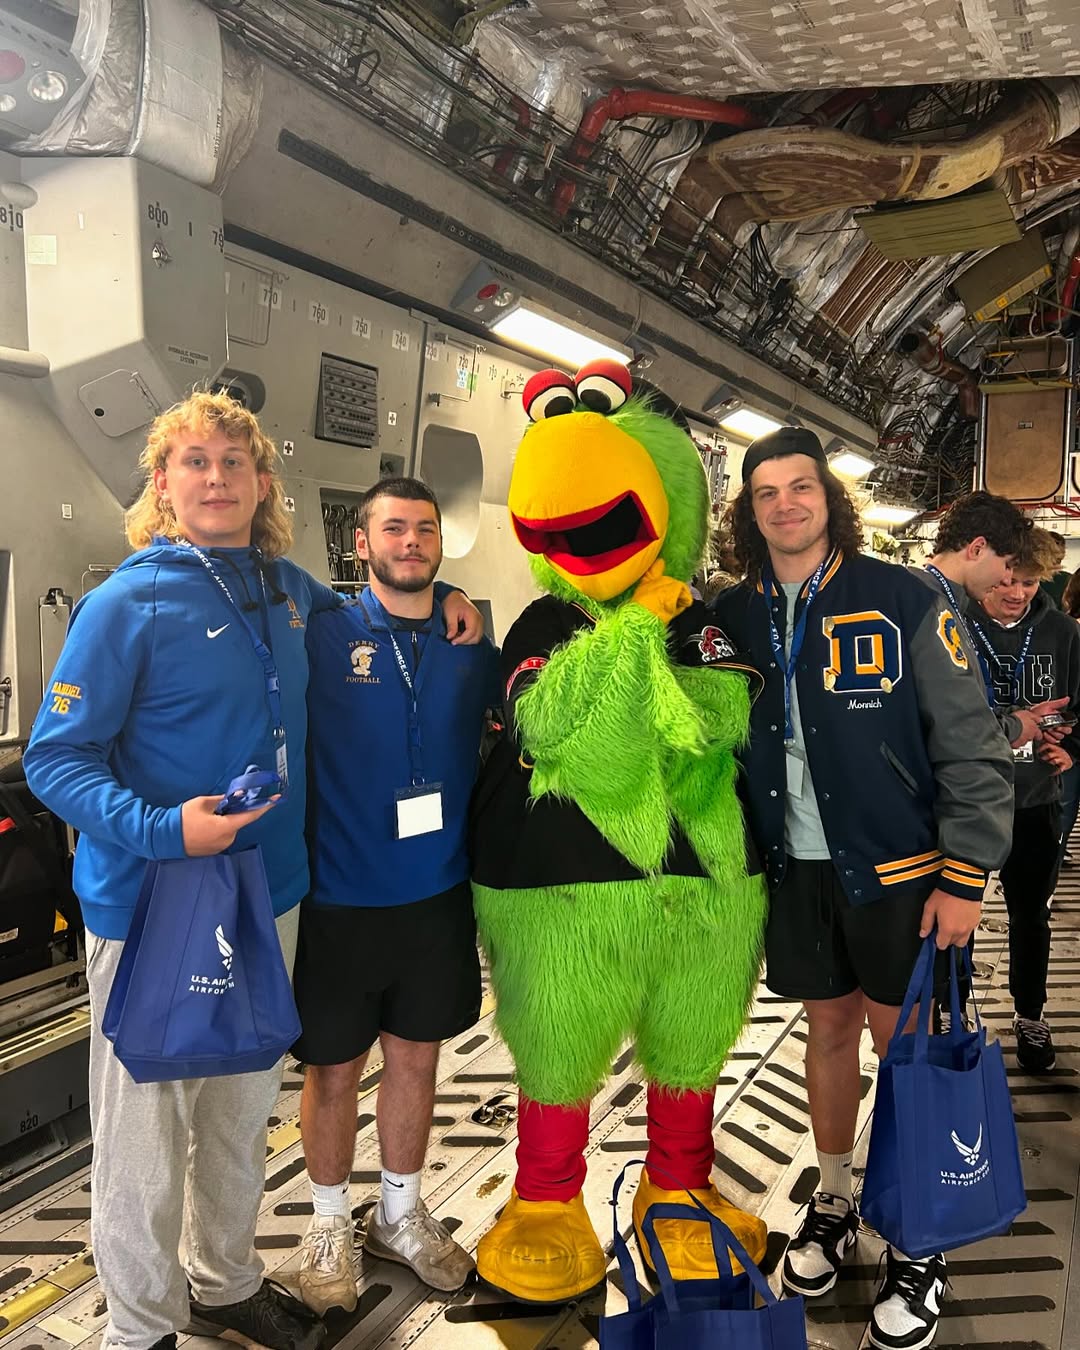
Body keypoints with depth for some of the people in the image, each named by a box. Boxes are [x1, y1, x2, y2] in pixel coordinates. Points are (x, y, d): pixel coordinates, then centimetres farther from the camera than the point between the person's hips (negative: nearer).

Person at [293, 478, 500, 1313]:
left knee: (416, 1056, 18)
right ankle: (331, 1227, 39)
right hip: (340, 894, -3)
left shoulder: (471, 641, 1)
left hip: (438, 892, 3)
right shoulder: (322, 635, -9)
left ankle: (401, 1215, 42)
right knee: (335, 1068, 13)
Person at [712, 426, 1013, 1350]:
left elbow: (972, 748, -9)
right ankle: (834, 1203, 39)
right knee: (830, 1029, 17)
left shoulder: (904, 603, -10)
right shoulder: (735, 617, 1)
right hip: (795, 870, 3)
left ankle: (918, 1248, 29)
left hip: (896, 870, -3)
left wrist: (965, 876, -11)